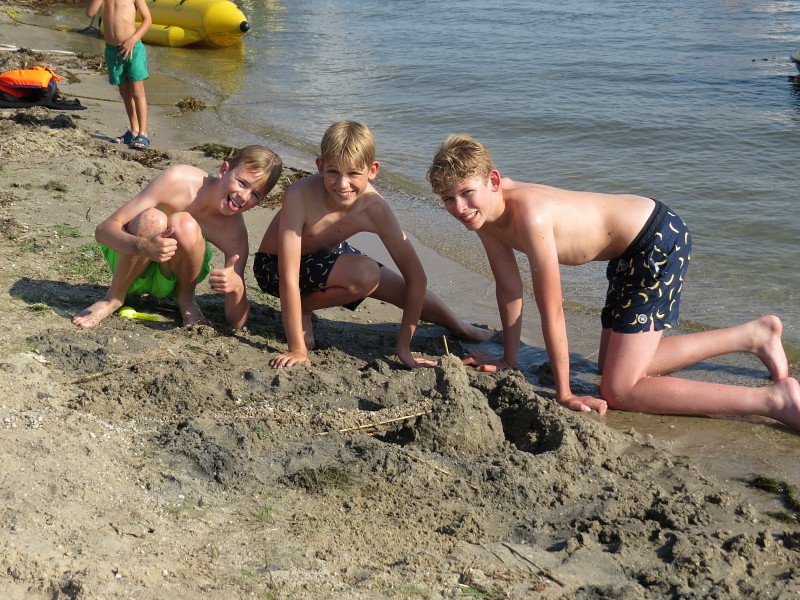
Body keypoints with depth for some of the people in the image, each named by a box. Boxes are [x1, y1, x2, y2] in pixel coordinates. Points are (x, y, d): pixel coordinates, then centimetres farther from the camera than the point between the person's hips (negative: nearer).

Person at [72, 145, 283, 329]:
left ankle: (186, 298, -3)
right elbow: (103, 229, -27)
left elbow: (236, 322, -18)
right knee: (152, 220, -35)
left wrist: (237, 287, -42)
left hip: (168, 282, 1)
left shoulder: (234, 233, -21)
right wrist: (143, 246, -50)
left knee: (184, 225, -33)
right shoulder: (178, 179, -27)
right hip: (128, 257, -1)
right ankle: (113, 298, -10)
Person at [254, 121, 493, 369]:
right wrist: (297, 350, -36)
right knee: (364, 275, -30)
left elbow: (416, 277, -20)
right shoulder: (300, 195, -37)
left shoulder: (374, 207, -26)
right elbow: (289, 276, -37)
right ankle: (302, 310, -2)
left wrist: (403, 346, -21)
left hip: (328, 255, 4)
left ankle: (460, 328, 35)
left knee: (408, 291, 3)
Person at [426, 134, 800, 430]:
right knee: (616, 366, 21)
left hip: (660, 241, -10)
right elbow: (509, 288, 5)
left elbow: (551, 312, -25)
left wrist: (565, 394, -16)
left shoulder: (528, 213, -32)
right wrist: (508, 360, 11)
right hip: (630, 252, 10)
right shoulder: (483, 212, -6)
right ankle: (753, 335, 32)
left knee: (618, 392, -13)